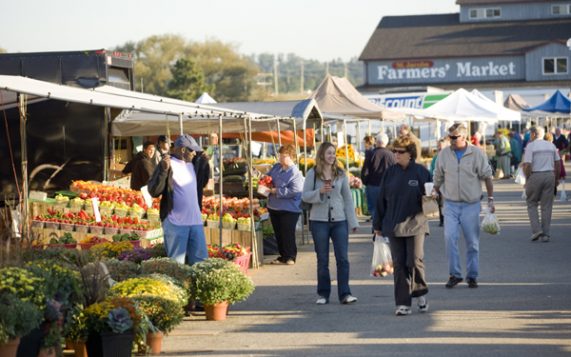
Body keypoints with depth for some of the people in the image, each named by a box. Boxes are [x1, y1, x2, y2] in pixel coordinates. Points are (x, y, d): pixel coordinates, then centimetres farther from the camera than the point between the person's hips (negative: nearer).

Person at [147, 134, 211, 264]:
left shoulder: (193, 164, 14)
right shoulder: (168, 164, -8)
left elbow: (202, 181, 27)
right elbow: (154, 191, -14)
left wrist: (205, 159, 17)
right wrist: (163, 170, -27)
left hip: (196, 222, 7)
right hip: (176, 224, -7)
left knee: (201, 261, 11)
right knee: (176, 264, -3)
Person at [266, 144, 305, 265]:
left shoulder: (295, 174, -16)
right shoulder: (276, 167, 9)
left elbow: (294, 191, -23)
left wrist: (277, 191, -21)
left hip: (289, 210, -8)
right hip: (274, 207, 8)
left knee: (288, 234, -2)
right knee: (278, 234, 14)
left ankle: (290, 257, 11)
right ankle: (283, 256, 24)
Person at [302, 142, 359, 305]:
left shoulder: (341, 174, 5)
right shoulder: (312, 174, 0)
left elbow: (348, 198, 7)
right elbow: (305, 196, 0)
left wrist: (353, 221, 3)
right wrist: (320, 192, -18)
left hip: (339, 220, 1)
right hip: (319, 220, -1)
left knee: (343, 258, -4)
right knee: (322, 260, 6)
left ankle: (344, 293, -1)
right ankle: (323, 294, 15)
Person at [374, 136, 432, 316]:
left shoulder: (421, 172, -1)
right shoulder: (391, 172, 6)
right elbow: (382, 199, 9)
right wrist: (378, 225, 10)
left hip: (415, 225, -3)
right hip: (393, 225, 3)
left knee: (415, 261, -5)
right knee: (399, 265, 2)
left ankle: (420, 293, 20)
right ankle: (403, 303, 6)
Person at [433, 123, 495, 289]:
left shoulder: (477, 154, -3)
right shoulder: (444, 154, 2)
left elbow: (487, 177, 3)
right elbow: (438, 178, 12)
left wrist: (491, 199, 1)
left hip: (471, 204, -1)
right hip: (450, 204, 1)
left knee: (472, 242, 5)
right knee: (450, 238, -12)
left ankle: (472, 276, 16)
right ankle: (454, 274, -3)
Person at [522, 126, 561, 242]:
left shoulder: (530, 146, -6)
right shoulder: (551, 145, 10)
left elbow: (527, 165, -13)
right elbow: (557, 163, 10)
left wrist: (527, 179, -2)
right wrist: (557, 178, 18)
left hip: (535, 176, -4)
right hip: (550, 175, 4)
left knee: (531, 204, 10)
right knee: (547, 206, 8)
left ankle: (536, 229, -4)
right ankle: (545, 234, 7)